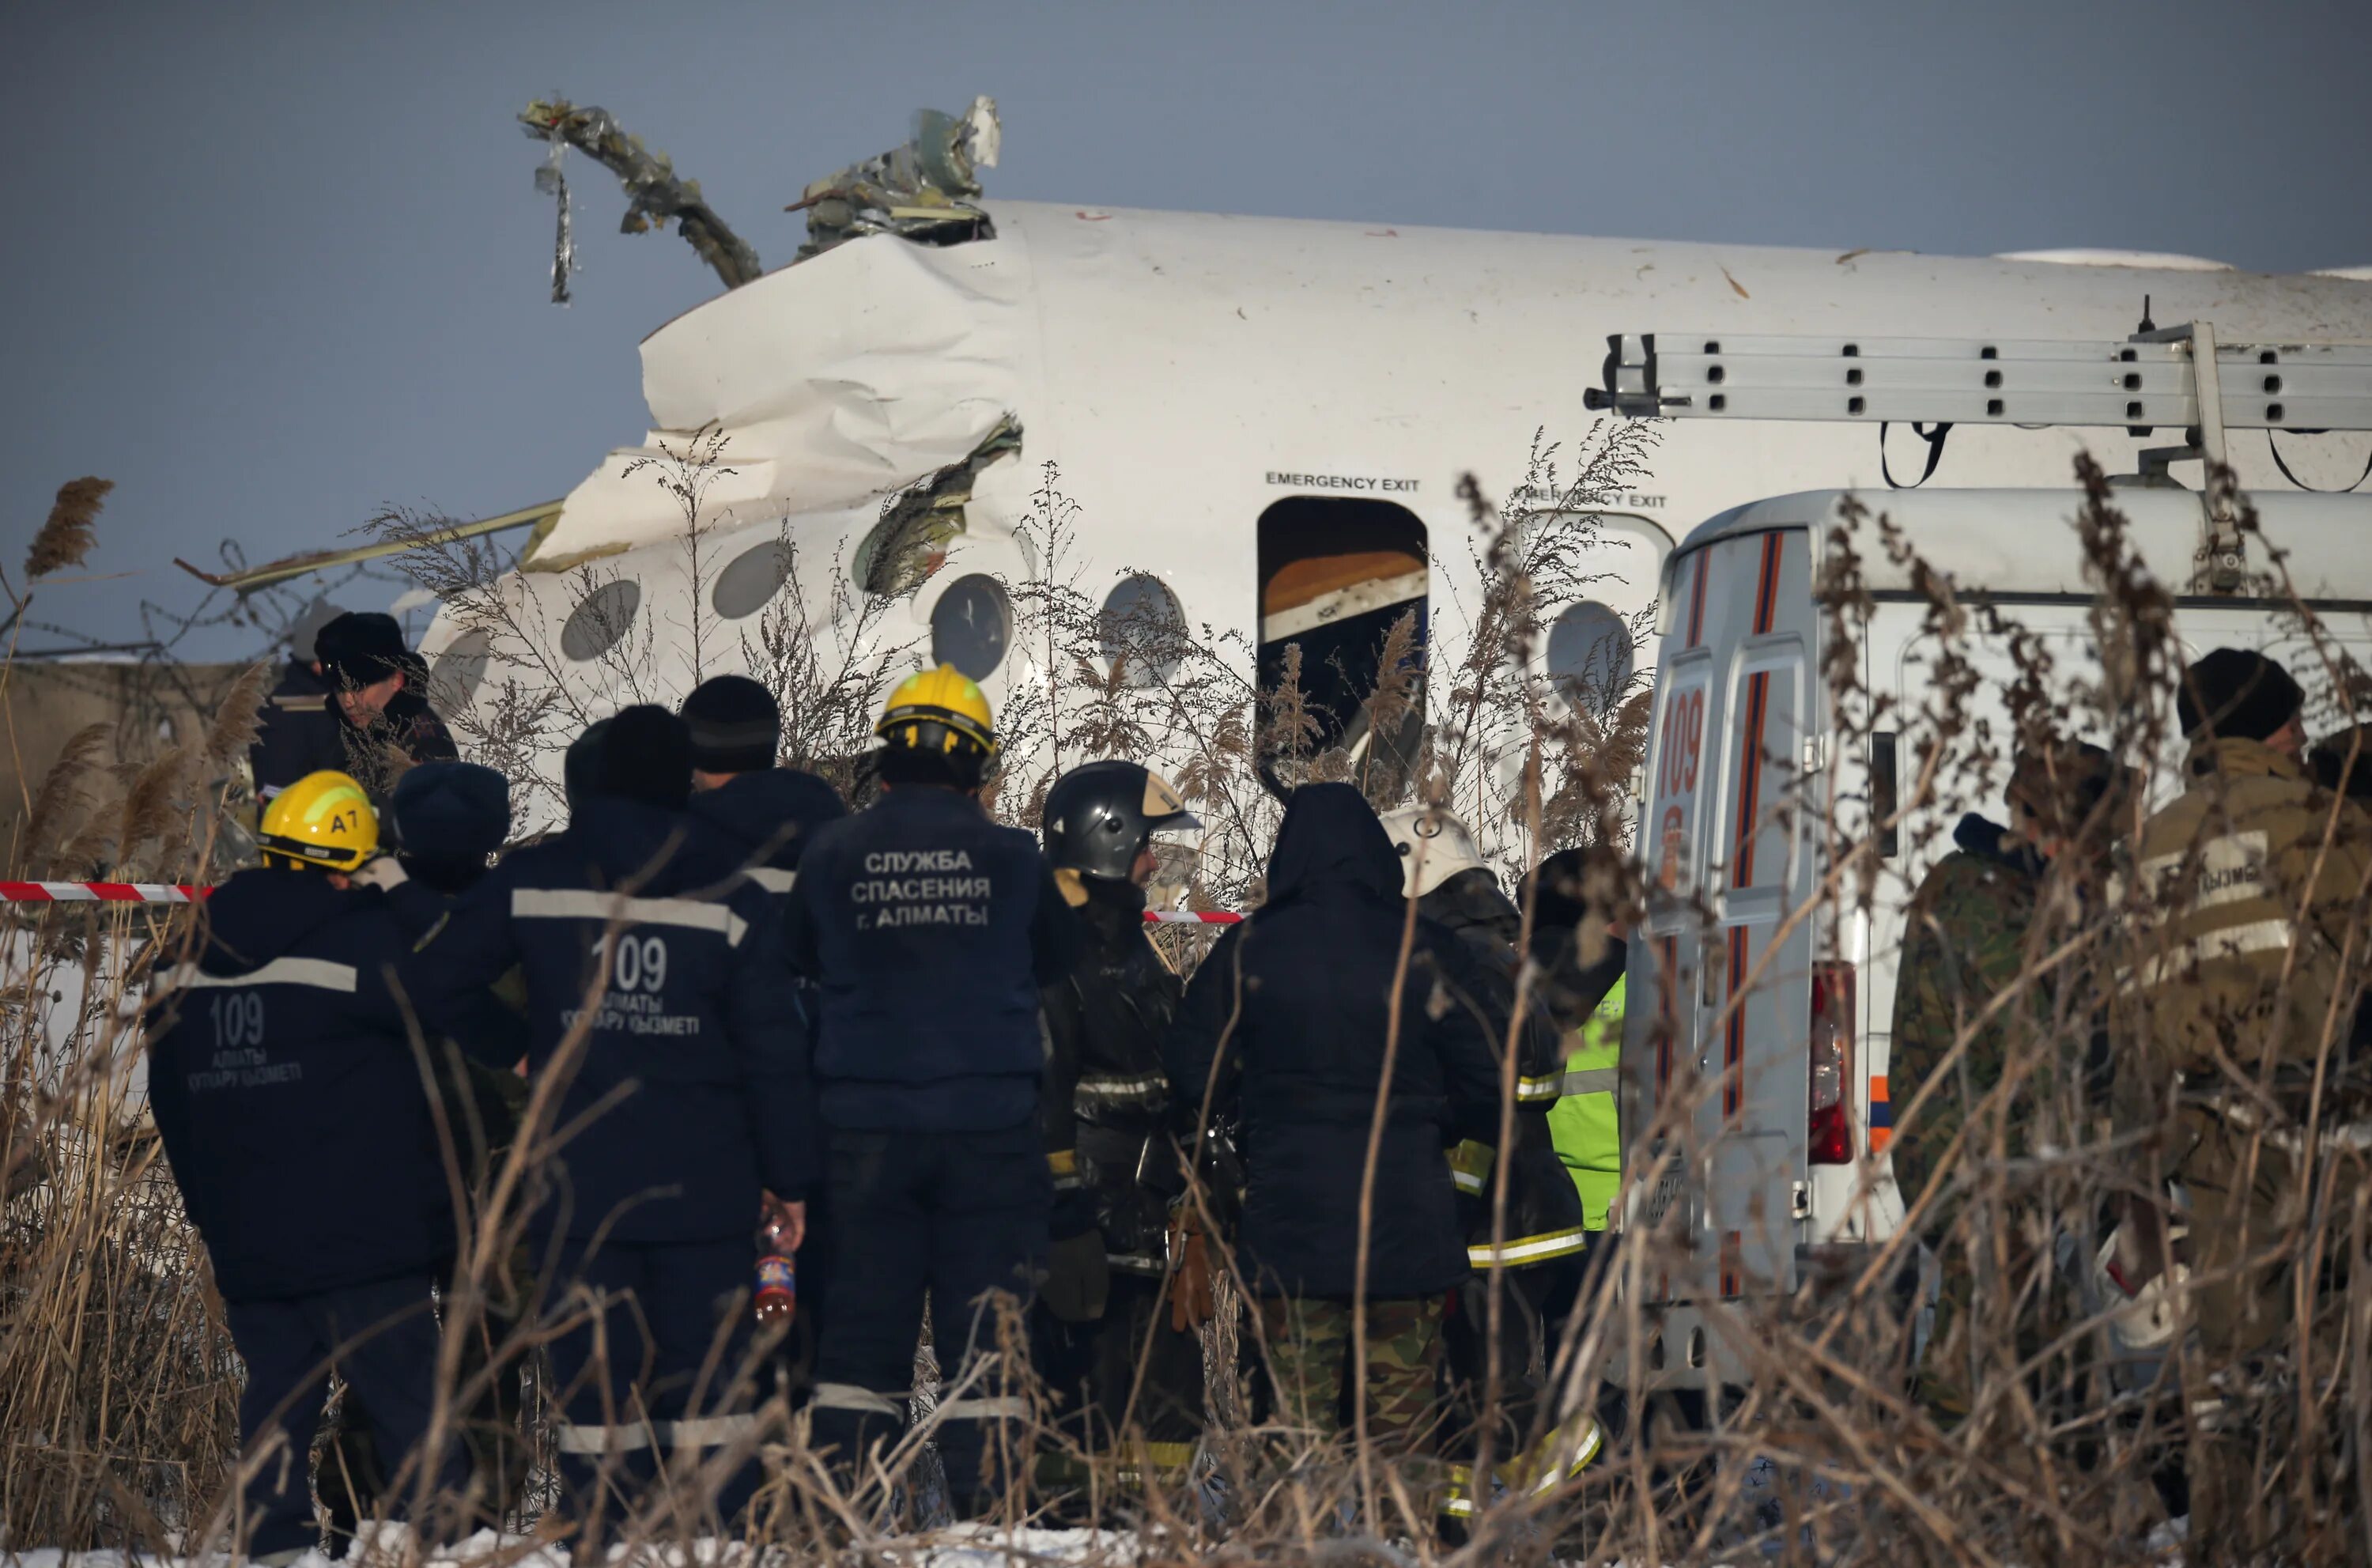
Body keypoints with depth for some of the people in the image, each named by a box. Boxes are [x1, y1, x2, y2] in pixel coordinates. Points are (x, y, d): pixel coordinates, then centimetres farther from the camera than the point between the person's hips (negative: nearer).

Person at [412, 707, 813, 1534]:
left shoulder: (531, 881, 0)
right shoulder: (730, 898, -1)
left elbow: (430, 987, 3)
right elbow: (772, 1049, 0)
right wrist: (788, 1175, 8)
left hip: (579, 1182, 0)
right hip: (703, 1184, 0)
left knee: (596, 1380, 4)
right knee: (709, 1373, 4)